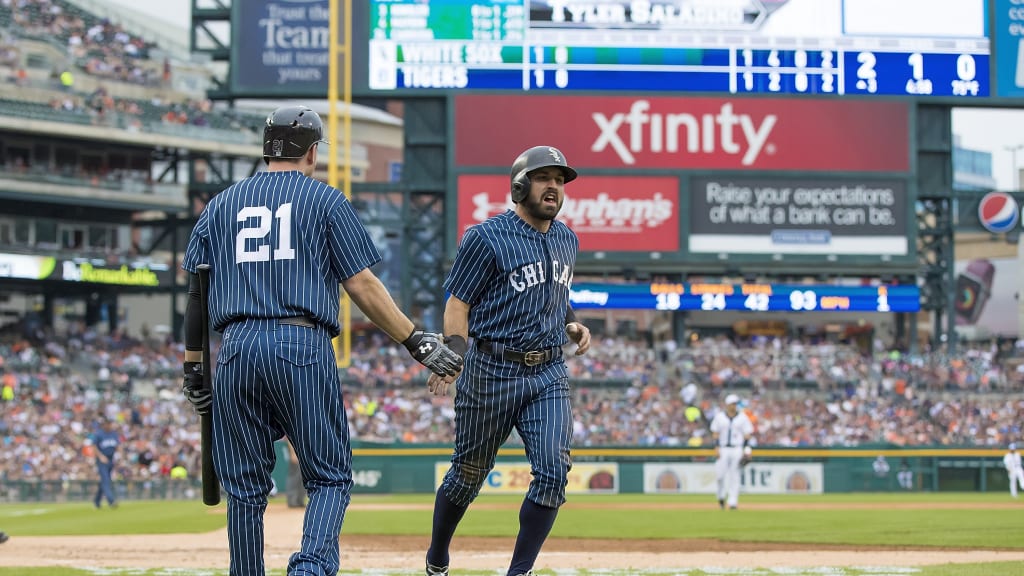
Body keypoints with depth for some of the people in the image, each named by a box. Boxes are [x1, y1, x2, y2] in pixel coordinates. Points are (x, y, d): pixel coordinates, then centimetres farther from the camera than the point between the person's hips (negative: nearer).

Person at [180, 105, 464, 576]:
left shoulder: (221, 205, 17)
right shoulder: (326, 200, 7)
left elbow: (196, 294, 13)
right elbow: (363, 286, 0)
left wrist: (193, 369, 16)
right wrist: (417, 343, 3)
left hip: (236, 349, 3)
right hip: (304, 349, -3)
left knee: (246, 488, 9)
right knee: (329, 477, 1)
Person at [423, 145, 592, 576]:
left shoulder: (567, 240, 12)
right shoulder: (486, 238, -9)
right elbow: (458, 304, -10)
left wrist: (571, 323, 8)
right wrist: (454, 358, -25)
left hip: (549, 373, 5)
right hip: (491, 372, -5)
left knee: (553, 472, -12)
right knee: (469, 472, 7)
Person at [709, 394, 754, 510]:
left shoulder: (742, 417, 5)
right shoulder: (719, 416, 6)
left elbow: (747, 434, 4)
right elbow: (715, 433, 6)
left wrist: (747, 450, -6)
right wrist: (716, 448, -6)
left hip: (737, 449, 0)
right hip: (723, 449, 1)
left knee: (734, 476, -3)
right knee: (720, 474, -5)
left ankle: (733, 502, 0)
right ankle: (721, 496, 19)